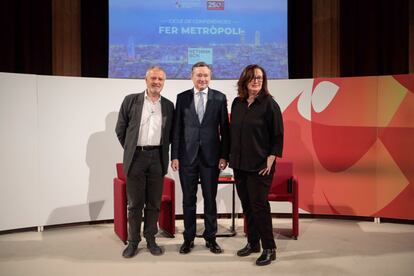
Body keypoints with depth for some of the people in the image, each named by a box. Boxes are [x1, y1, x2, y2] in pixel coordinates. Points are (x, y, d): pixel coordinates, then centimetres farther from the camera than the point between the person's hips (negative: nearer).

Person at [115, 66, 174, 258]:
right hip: (136, 157, -1)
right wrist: (130, 149, 8)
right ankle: (133, 241, 19)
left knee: (154, 203, 9)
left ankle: (151, 240, 22)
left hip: (157, 158, 2)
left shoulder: (168, 106, 7)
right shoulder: (131, 100, 2)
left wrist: (163, 153, 9)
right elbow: (120, 129, 6)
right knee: (135, 203, 6)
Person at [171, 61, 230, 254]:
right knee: (188, 199, 9)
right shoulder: (182, 98, 3)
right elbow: (176, 129, 3)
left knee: (210, 199, 9)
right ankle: (189, 238, 23)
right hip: (187, 156, 1)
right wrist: (174, 156, -2)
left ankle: (210, 237, 24)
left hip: (211, 156, 0)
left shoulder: (220, 98, 2)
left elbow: (224, 129, 2)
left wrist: (224, 155, -4)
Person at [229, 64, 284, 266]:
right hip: (239, 164, 5)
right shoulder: (237, 103, 7)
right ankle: (253, 242, 27)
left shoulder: (269, 103, -7)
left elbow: (277, 135, -8)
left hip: (260, 165, -5)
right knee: (246, 204, 12)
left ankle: (269, 249, 12)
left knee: (259, 205, -2)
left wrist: (271, 159, -13)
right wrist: (232, 156, 10)